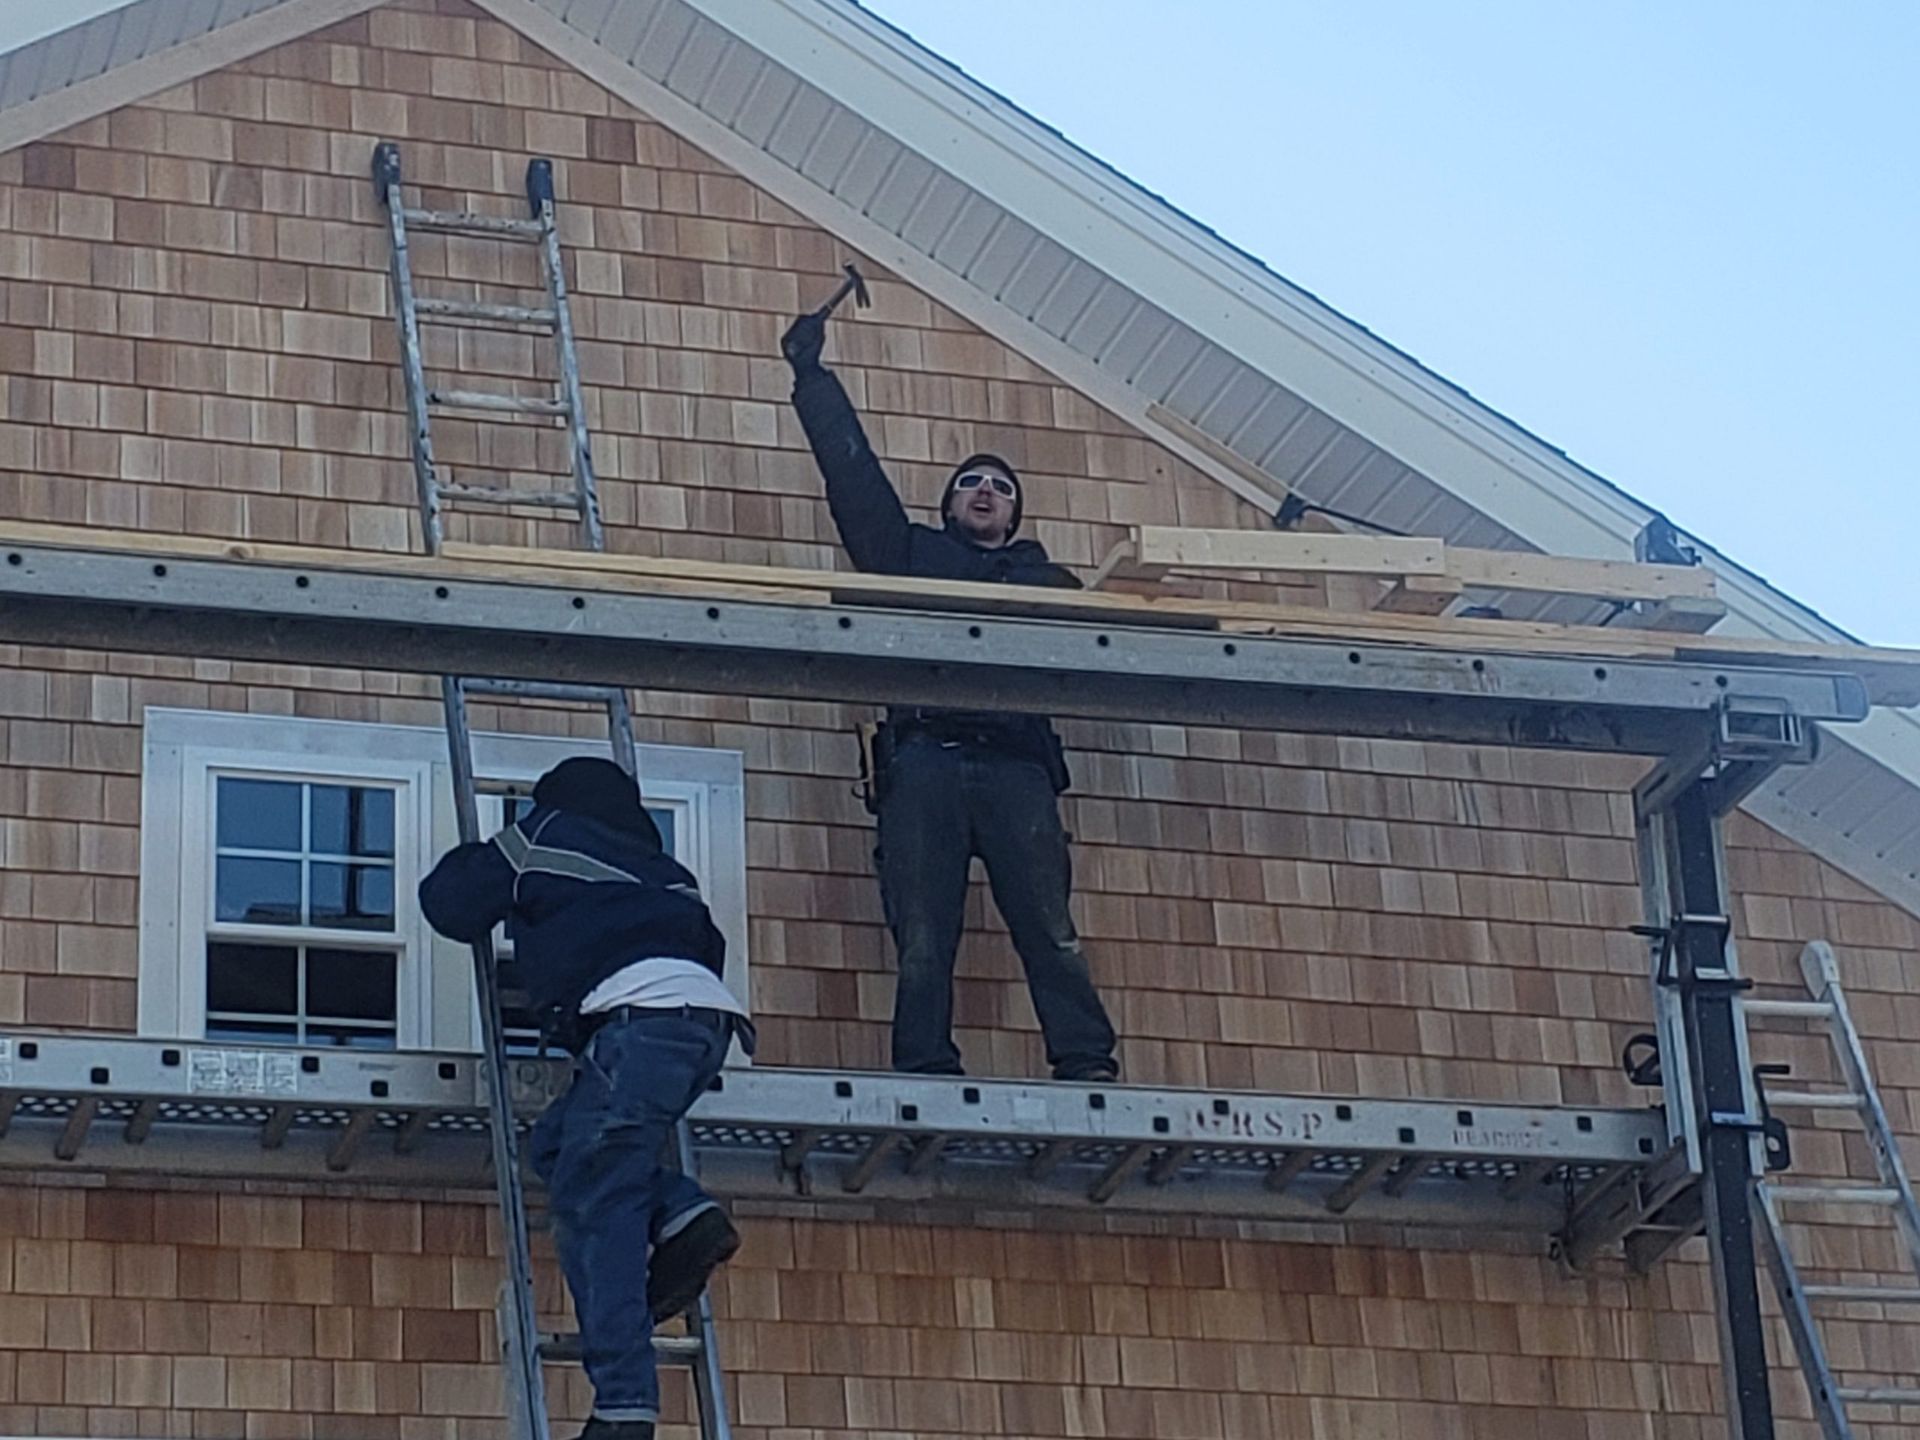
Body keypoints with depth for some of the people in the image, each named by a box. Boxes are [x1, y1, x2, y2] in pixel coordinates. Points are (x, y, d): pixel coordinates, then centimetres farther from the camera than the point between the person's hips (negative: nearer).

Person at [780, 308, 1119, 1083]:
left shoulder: (1047, 580, 31)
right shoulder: (913, 554, 27)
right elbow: (852, 470, 23)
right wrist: (810, 374, 22)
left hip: (1017, 764, 0)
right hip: (925, 759, 0)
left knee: (1049, 926, -13)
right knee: (922, 936, -11)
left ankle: (1087, 1065, -20)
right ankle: (925, 1073, -17)